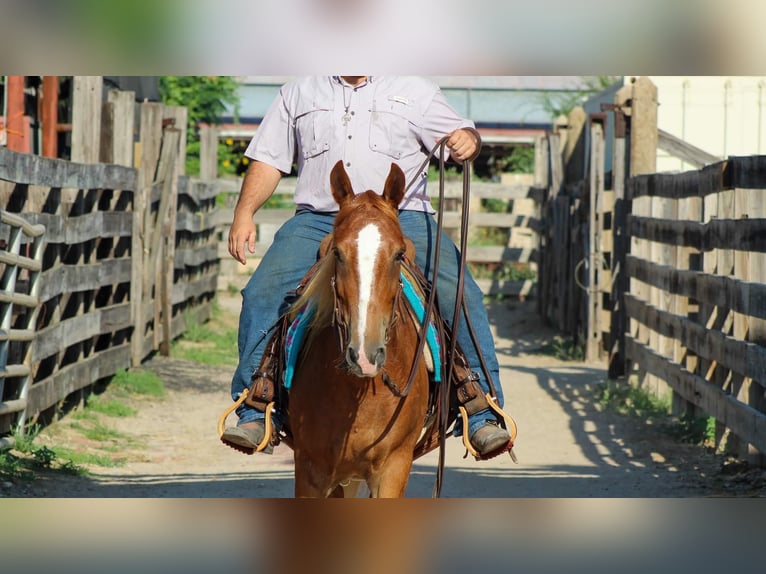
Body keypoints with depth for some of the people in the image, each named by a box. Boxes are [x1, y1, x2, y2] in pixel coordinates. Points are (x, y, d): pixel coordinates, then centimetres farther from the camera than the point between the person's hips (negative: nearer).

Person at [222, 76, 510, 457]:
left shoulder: (416, 92, 14)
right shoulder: (298, 94, 18)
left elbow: (460, 135, 12)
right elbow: (268, 160, 17)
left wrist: (467, 141, -13)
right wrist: (244, 213, 4)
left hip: (402, 217, -1)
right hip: (318, 221, 1)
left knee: (460, 296, -22)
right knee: (262, 295, -20)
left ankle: (482, 416, -15)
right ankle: (254, 414, -10)